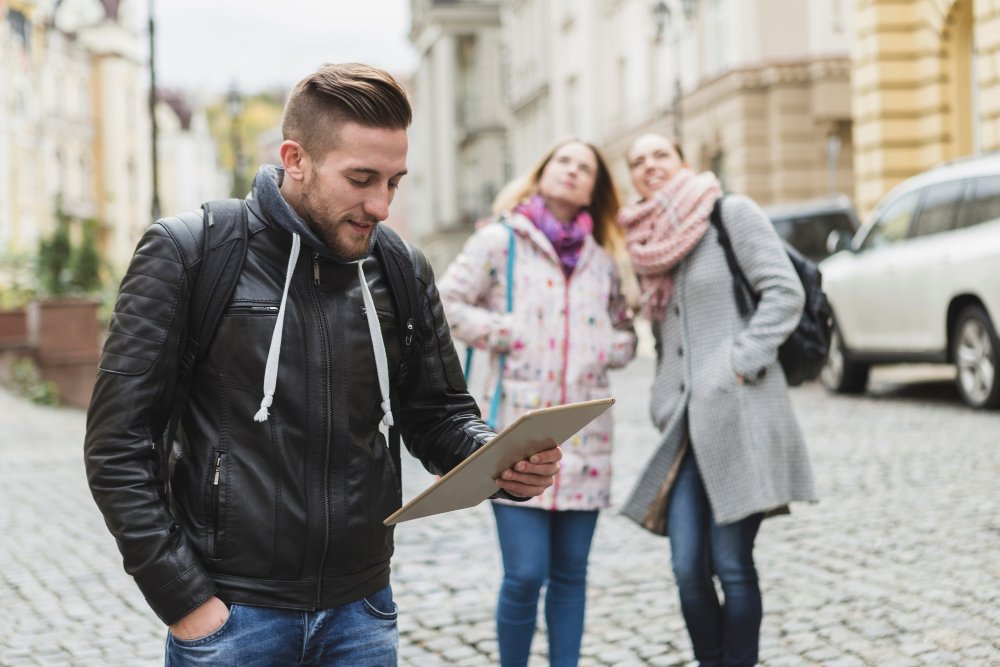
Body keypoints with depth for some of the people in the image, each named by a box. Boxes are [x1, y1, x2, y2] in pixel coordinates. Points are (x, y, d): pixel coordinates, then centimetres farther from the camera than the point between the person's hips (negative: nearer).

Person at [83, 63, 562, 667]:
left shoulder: (403, 272, 3)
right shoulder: (186, 255, -8)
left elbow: (441, 418, 9)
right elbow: (118, 446, -8)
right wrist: (182, 599, -11)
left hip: (361, 612, 4)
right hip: (229, 614, -3)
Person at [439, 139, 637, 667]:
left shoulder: (601, 260, 14)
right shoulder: (500, 240, 2)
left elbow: (625, 333, 22)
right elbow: (446, 302, -3)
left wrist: (607, 349, 1)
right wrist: (507, 334, -10)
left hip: (584, 438, 4)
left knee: (570, 574, 8)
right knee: (525, 573, -8)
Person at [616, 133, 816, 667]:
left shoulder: (731, 213, 1)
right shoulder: (646, 246, 18)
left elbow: (785, 292, -7)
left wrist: (740, 362, -13)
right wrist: (664, 404, 13)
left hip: (738, 415, -5)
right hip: (685, 425, 5)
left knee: (733, 566, -3)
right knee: (688, 569, 0)